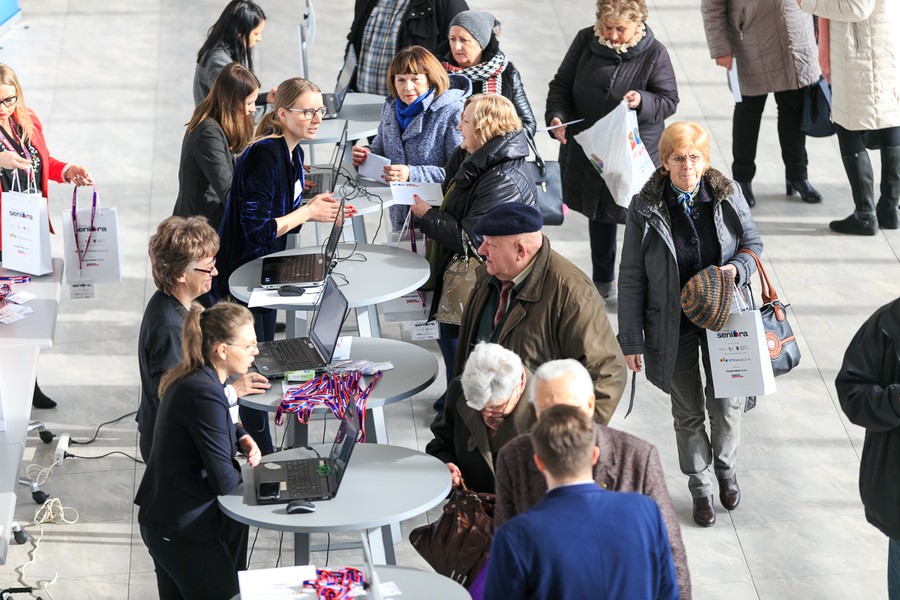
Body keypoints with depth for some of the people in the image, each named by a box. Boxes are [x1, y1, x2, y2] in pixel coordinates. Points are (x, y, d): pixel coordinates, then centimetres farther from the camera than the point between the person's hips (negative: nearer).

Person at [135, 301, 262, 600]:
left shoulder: (192, 376, 3)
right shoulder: (205, 393, -27)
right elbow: (224, 480, -24)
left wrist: (241, 438, 4)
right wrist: (244, 468, -2)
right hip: (182, 530, -9)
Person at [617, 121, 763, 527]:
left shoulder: (728, 196, -8)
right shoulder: (645, 208, -13)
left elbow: (753, 243, 6)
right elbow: (631, 277, -8)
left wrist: (738, 268, -18)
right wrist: (631, 339, -8)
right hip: (673, 326, -1)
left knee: (726, 402, 11)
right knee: (688, 411, 12)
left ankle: (726, 468, 40)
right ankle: (700, 488, 31)